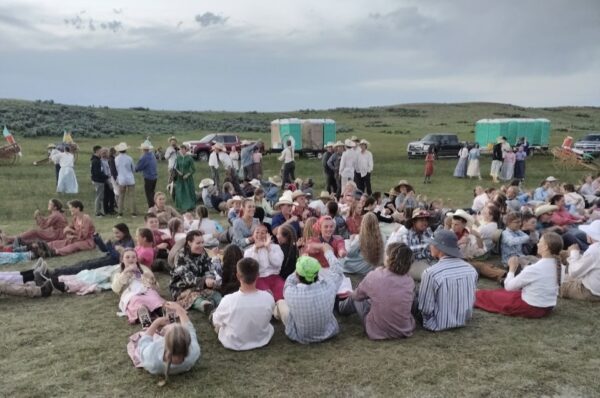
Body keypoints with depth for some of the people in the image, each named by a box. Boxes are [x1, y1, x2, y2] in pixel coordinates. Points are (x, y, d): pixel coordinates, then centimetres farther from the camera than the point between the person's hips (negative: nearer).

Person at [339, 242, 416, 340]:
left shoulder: (374, 276, -18)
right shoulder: (410, 281, -10)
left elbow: (357, 296, 1)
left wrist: (351, 294, 28)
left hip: (377, 332, -3)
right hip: (405, 331, 3)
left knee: (356, 299, 23)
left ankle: (342, 307, 56)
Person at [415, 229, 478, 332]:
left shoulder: (431, 273, -26)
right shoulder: (471, 269, -7)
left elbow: (425, 309, -20)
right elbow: (472, 300, 5)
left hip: (438, 325, -6)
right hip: (464, 321, 6)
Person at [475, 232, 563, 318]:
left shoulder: (533, 269, -26)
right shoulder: (556, 265, -4)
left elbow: (509, 286, -14)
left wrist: (512, 269, -1)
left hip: (530, 308, -7)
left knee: (490, 295, 12)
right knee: (502, 291, 24)